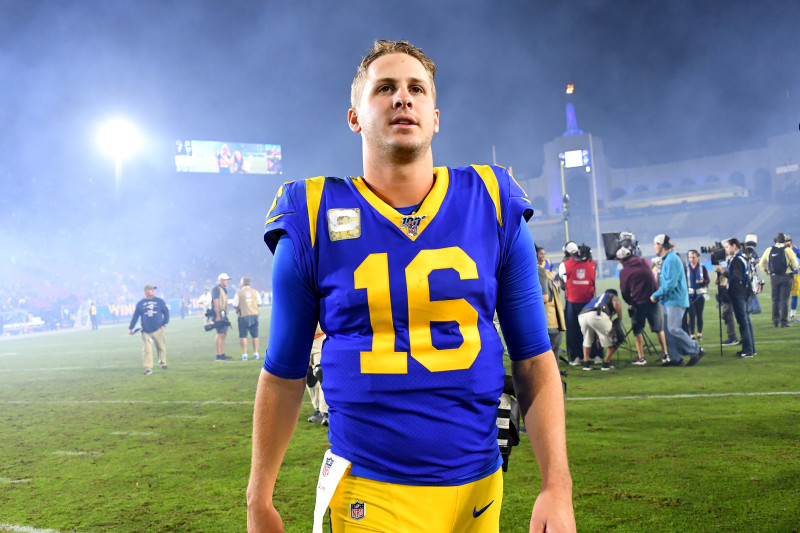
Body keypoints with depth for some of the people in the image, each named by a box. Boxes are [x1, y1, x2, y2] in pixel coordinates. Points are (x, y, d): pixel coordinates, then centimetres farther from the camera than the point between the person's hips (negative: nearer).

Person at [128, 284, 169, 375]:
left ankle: (162, 363, 28)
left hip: (158, 330, 0)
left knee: (161, 347, 9)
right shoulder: (140, 303, 4)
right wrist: (130, 328, 9)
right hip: (145, 331, 0)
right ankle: (148, 368, -2)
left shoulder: (159, 301, 3)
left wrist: (164, 324, -1)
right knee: (146, 350, -5)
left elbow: (166, 312, 7)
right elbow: (135, 316, 8)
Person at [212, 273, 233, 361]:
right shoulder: (216, 289, -9)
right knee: (220, 334, -11)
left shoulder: (223, 290, 21)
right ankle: (219, 356, -12)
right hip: (219, 314, -10)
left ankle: (222, 355, 13)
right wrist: (218, 316, -22)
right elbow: (215, 303, -16)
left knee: (224, 334, 10)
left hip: (223, 314, 10)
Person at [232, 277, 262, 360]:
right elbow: (259, 303, 7)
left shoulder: (239, 292, -4)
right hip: (254, 315, 3)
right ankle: (256, 354, 12)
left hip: (244, 316, -3)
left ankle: (244, 354, -1)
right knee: (255, 336, 10)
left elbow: (235, 305, -5)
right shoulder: (255, 291, 5)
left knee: (243, 336, 3)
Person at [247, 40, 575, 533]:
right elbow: (284, 373, 2)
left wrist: (557, 487, -7)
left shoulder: (494, 210, -2)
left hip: (478, 487, 3)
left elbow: (533, 359, 0)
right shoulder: (313, 224, -6)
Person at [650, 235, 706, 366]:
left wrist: (655, 295, -17)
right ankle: (676, 358, 11)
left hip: (675, 300, -10)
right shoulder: (666, 259, 17)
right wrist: (658, 295, 11)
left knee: (674, 329, -12)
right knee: (669, 330, 8)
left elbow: (671, 283, -23)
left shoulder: (672, 259, -16)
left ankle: (696, 351, 0)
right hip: (669, 300, 10)